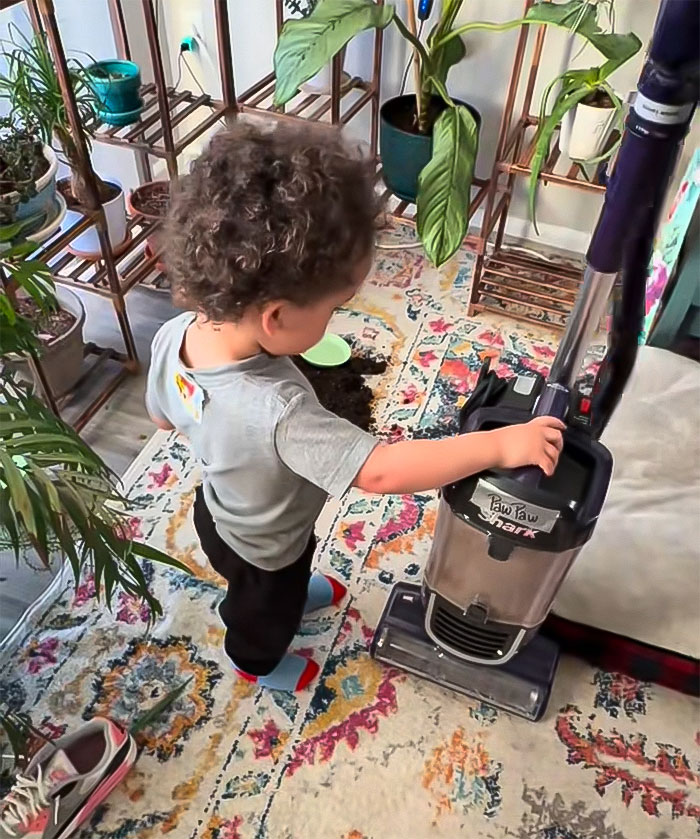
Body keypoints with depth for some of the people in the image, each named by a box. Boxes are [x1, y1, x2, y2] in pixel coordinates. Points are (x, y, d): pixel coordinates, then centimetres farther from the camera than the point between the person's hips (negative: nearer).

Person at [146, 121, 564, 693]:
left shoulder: (175, 335, -26)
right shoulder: (277, 410, -49)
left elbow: (164, 416, -7)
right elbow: (381, 471, -49)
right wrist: (500, 444, -42)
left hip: (220, 508, 5)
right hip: (261, 547, -5)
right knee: (264, 611, 31)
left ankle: (294, 593, 71)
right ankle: (257, 661, 64)